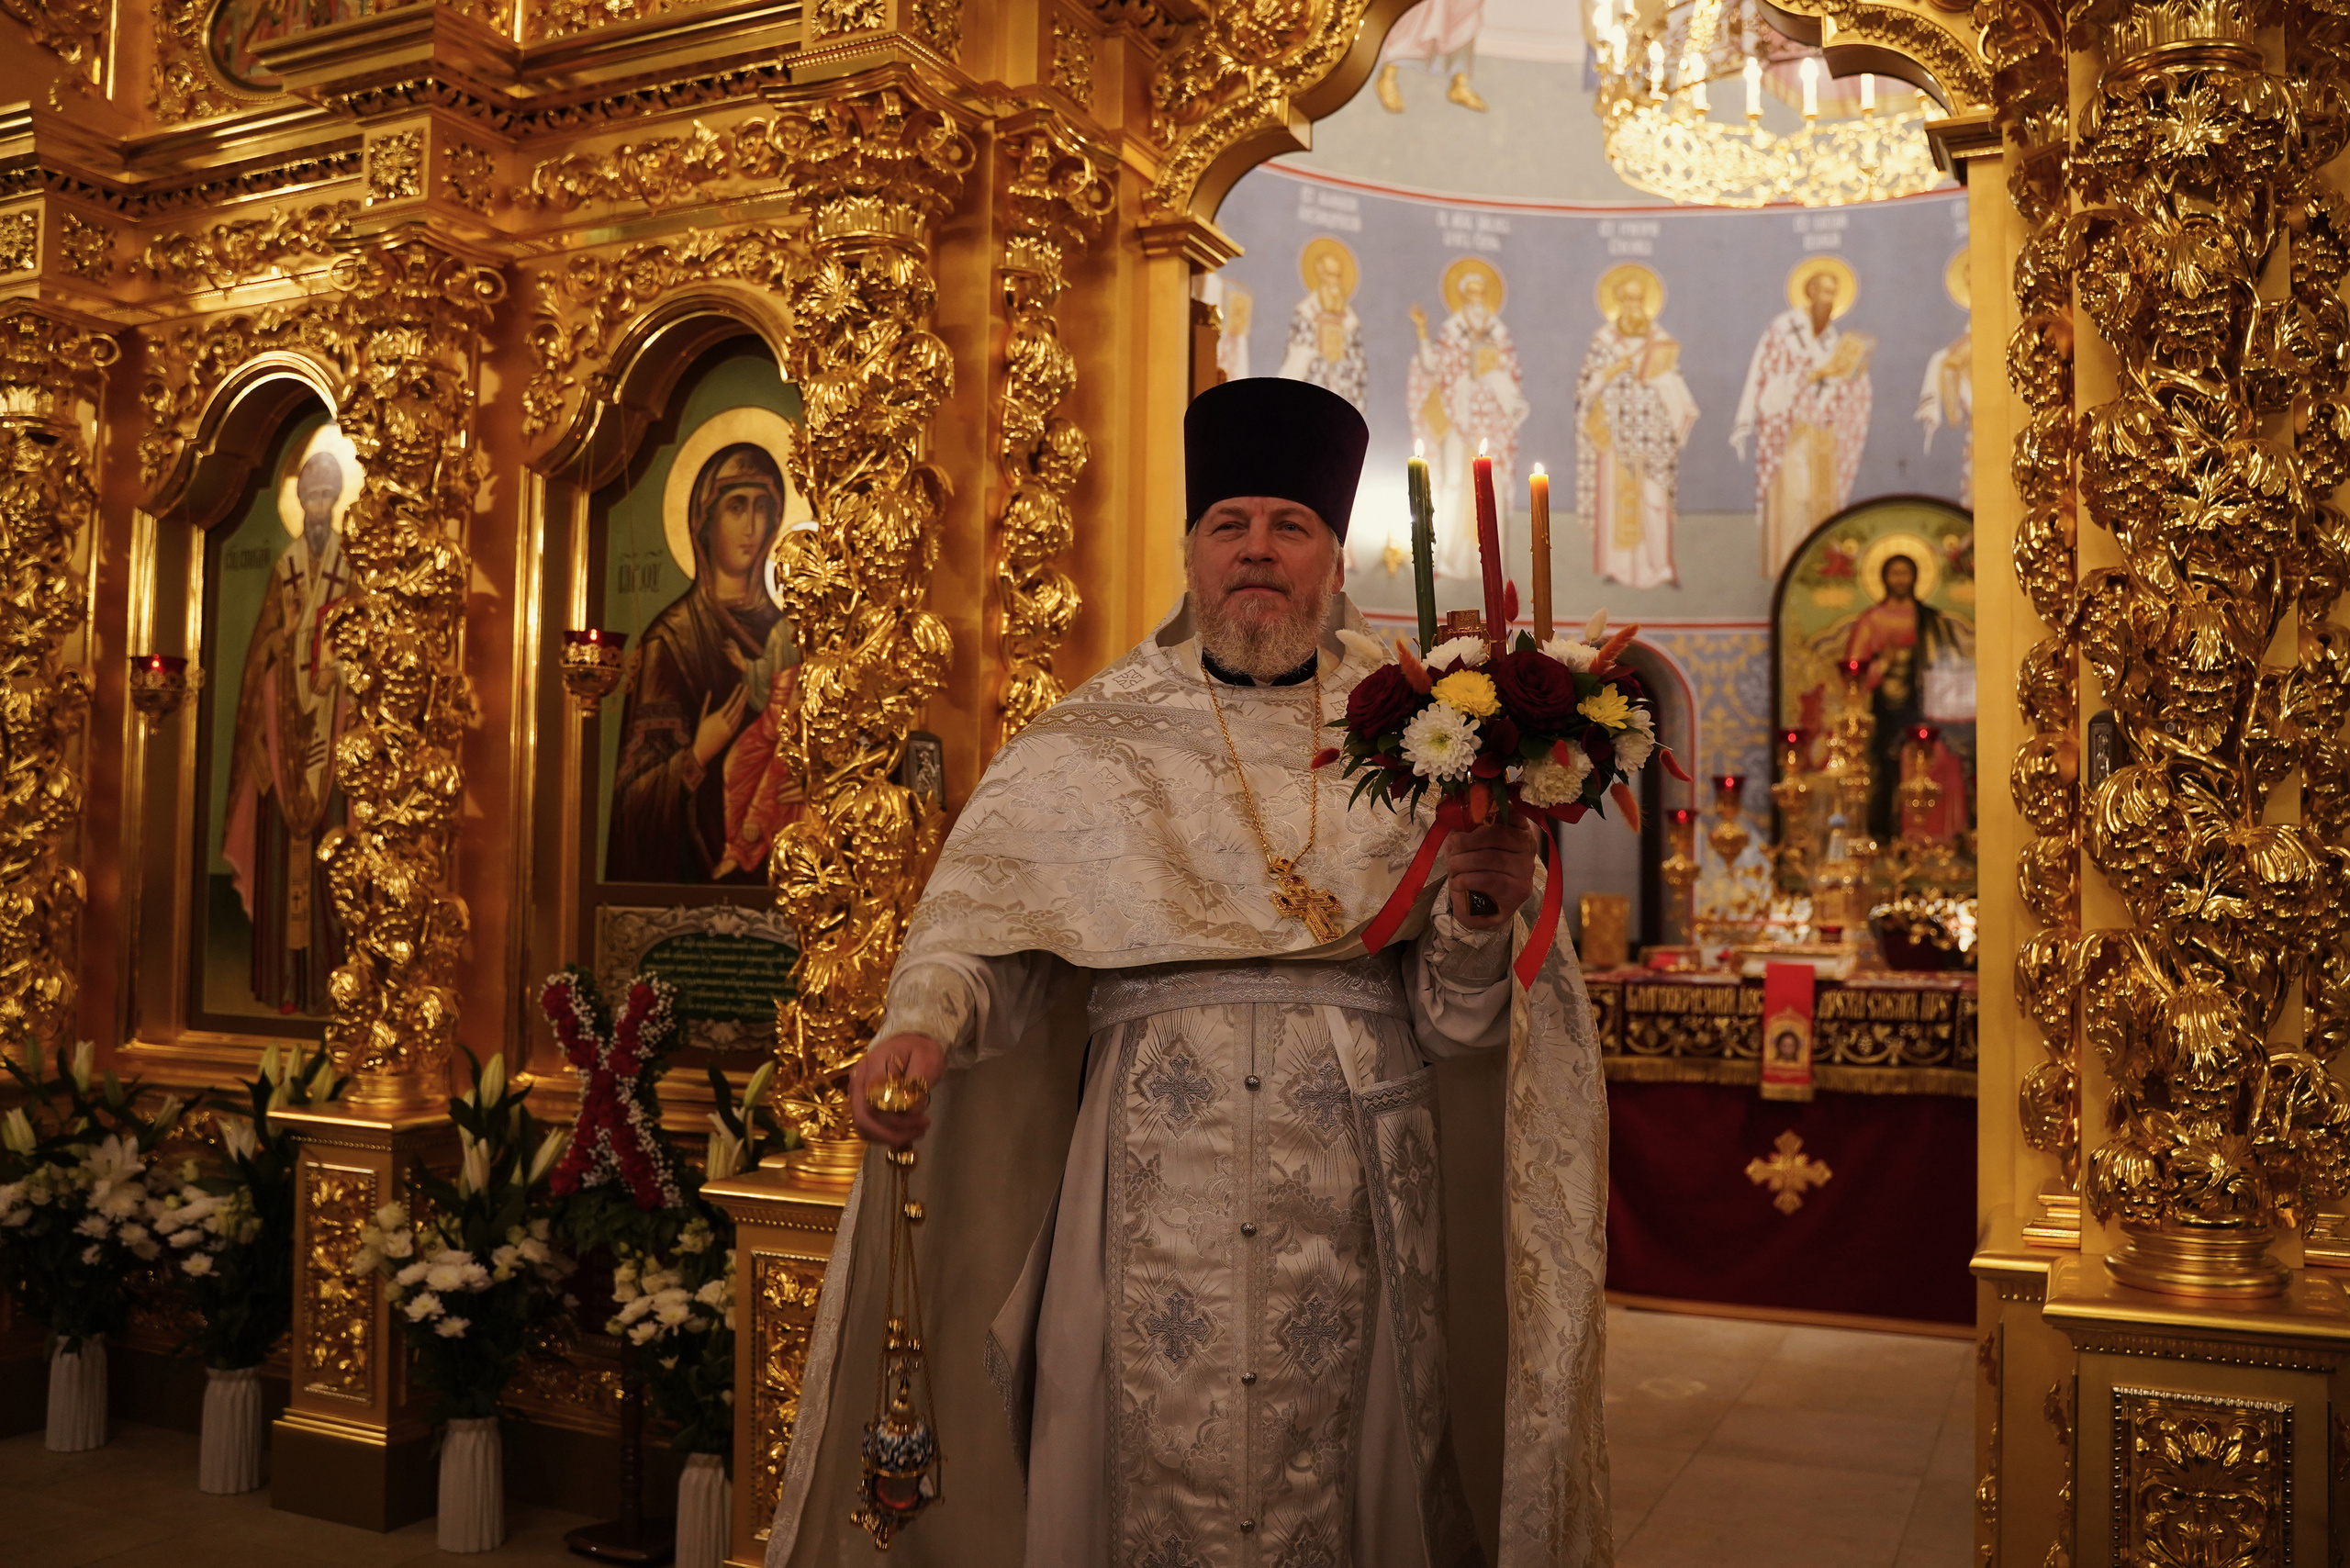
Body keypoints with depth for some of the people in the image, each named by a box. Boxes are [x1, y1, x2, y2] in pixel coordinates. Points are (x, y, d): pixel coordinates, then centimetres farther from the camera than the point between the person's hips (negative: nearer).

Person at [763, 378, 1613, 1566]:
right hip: (1152, 1188, -1)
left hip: (1348, 1195, 1)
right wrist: (919, 1025, -19)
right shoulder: (1089, 747, 6)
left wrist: (1477, 918, -14)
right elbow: (978, 929, -1)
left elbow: (1454, 1023, 5)